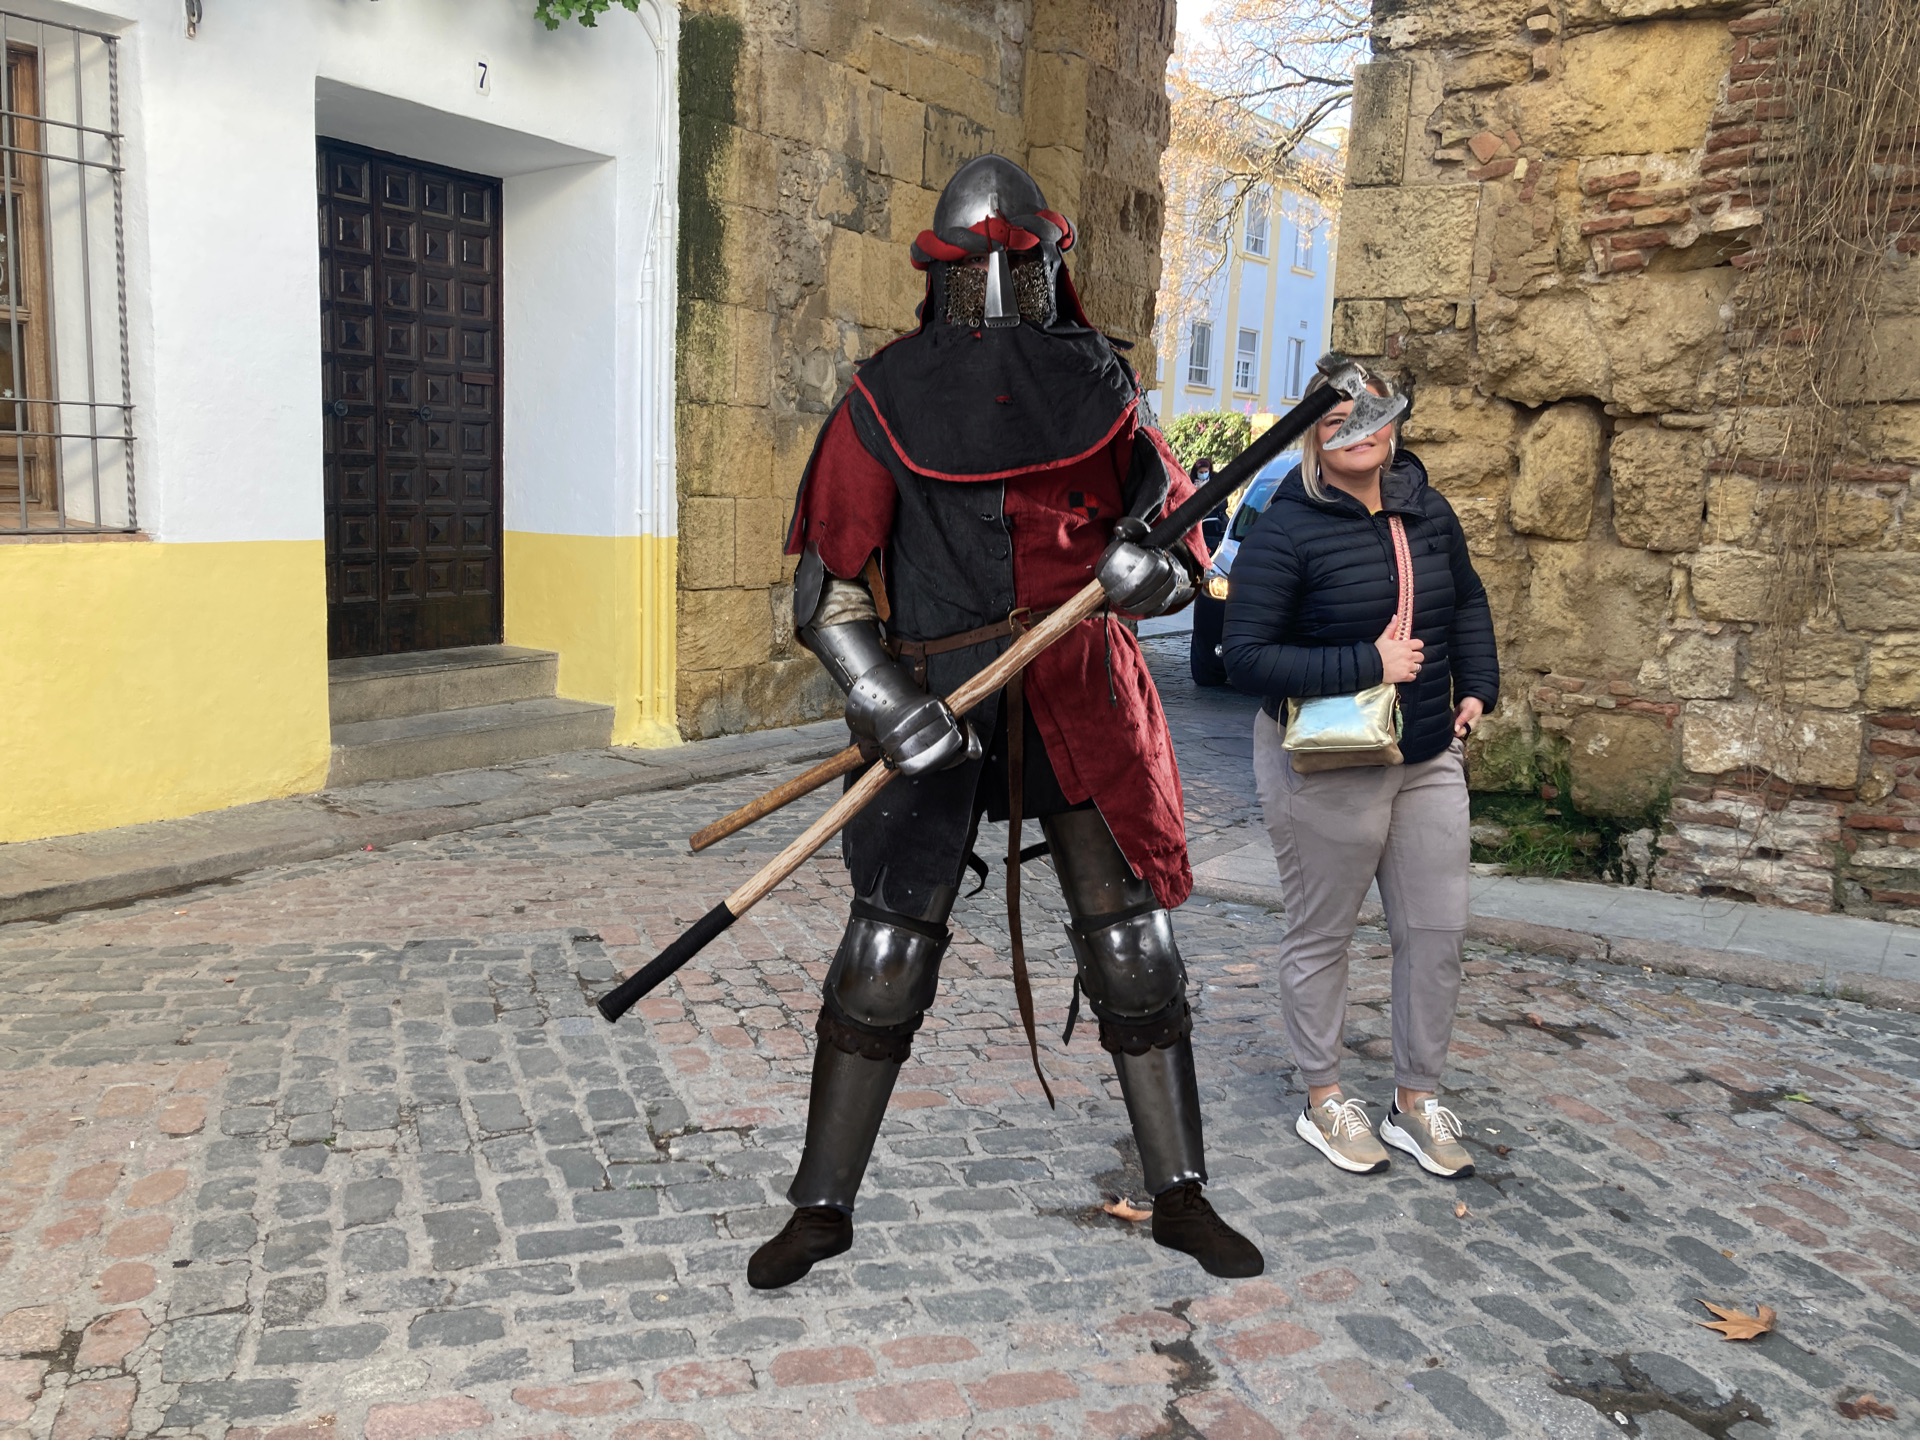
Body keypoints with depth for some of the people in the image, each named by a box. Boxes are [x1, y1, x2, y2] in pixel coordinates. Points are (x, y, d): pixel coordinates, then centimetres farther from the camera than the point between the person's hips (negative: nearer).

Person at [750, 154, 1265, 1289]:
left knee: (1136, 954, 6)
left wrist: (1151, 568, -13)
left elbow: (1183, 537, 12)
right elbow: (829, 592, -4)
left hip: (1083, 702, 2)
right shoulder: (885, 403, 0)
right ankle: (823, 1206, 19)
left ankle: (1181, 1195, 25)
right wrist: (887, 704, -20)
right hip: (938, 708, -1)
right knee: (883, 959, -1)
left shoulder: (1099, 387, 7)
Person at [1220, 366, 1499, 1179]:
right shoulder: (1285, 531, -16)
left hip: (1429, 759, 7)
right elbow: (1245, 657, -21)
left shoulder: (1427, 512, 5)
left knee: (1438, 931, 11)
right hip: (1326, 768, -6)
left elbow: (1467, 601, 23)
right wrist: (1365, 667, -24)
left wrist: (1476, 689, 10)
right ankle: (1324, 1102, 28)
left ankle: (1416, 1101, 29)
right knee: (1321, 936, 9)